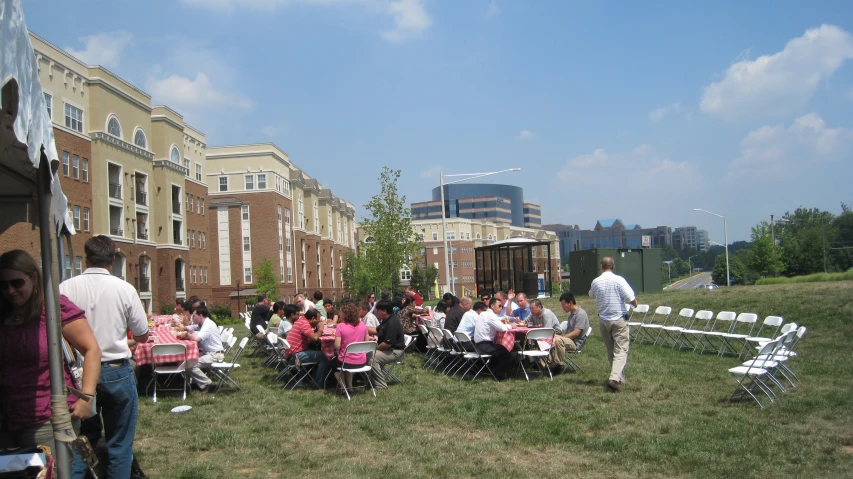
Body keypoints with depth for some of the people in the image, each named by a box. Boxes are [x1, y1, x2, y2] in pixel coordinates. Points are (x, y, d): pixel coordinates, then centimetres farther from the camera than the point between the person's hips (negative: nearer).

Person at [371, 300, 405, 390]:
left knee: (372, 357, -25)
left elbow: (387, 343, -28)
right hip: (387, 348, 11)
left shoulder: (392, 323, -25)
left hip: (395, 351, -11)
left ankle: (381, 386, -14)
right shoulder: (386, 320, 7)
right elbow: (377, 331, 23)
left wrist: (375, 347, -14)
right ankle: (372, 380, 10)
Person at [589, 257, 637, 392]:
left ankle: (619, 377, 25)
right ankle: (615, 378, -20)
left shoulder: (595, 282, 0)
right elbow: (631, 299, -14)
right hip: (619, 320, -4)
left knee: (611, 350, 16)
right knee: (621, 350, -4)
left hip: (603, 320, 4)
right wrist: (635, 304, 8)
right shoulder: (619, 280, -12)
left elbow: (591, 296, 20)